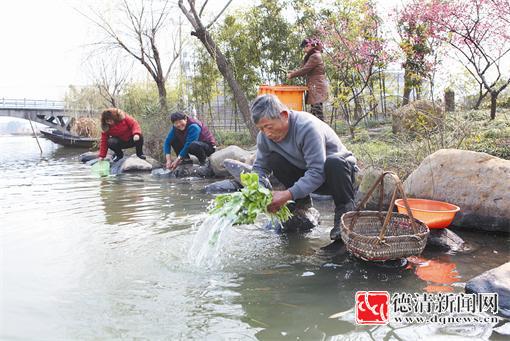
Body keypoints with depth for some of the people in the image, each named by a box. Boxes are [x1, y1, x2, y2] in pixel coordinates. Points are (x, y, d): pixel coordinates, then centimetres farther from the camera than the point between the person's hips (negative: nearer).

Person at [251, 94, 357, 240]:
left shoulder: (308, 127, -33)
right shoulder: (265, 136, -12)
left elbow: (317, 172, -35)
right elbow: (260, 167, -3)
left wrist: (288, 194, -41)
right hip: (307, 174, 6)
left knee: (334, 163, -40)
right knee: (274, 160, -18)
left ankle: (344, 211, -17)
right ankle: (303, 205, -2)